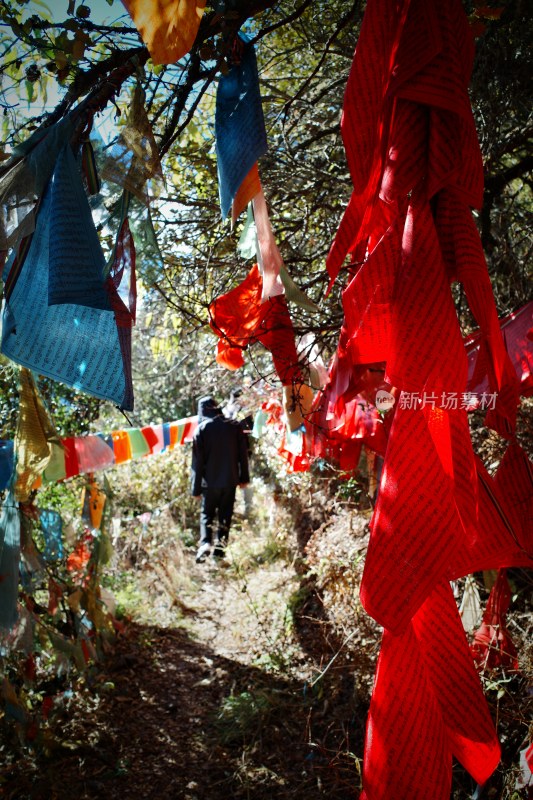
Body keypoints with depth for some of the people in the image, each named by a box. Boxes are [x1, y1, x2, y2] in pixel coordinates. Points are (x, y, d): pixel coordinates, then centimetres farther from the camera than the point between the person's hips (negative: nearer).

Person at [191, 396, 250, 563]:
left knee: (207, 514, 10)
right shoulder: (234, 425, 0)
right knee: (225, 514, 12)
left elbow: (197, 461, -7)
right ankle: (220, 546, 9)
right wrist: (244, 477, 12)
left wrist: (196, 487, -2)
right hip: (230, 480, 2)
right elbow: (243, 454, 3)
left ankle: (205, 543, -8)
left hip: (210, 481, -2)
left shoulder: (201, 429, -7)